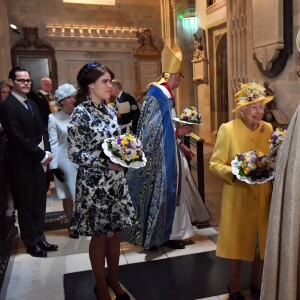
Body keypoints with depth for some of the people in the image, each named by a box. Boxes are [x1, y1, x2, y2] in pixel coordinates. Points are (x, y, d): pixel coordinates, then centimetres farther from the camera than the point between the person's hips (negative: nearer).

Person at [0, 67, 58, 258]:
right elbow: (19, 137, -18)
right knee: (26, 205, 7)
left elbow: (42, 130, 11)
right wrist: (41, 155, -14)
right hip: (23, 164, -7)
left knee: (39, 202, 14)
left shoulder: (32, 104, 13)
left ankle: (39, 237, 29)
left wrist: (47, 152, -4)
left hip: (38, 162, 7)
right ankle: (31, 242, 21)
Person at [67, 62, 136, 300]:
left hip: (116, 181, 6)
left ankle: (114, 280, 36)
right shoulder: (81, 114, -14)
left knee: (115, 232, 16)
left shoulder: (108, 110, 7)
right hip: (95, 184, -6)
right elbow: (75, 153, -15)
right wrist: (106, 163, -22)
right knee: (100, 236, 8)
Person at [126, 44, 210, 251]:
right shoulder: (158, 96, -18)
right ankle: (163, 235, 15)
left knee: (172, 191, 15)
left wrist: (180, 145, 14)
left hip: (168, 153, 10)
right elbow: (155, 131, -20)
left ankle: (167, 233, 28)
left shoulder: (166, 95, 11)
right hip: (161, 157, -10)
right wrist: (180, 132, -14)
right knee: (164, 192, 0)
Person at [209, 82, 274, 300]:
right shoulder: (227, 129, -10)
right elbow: (215, 163, -9)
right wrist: (235, 173, -26)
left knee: (263, 243, 15)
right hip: (238, 197, -4)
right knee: (237, 243, 10)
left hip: (264, 197, 4)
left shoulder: (268, 128, 4)